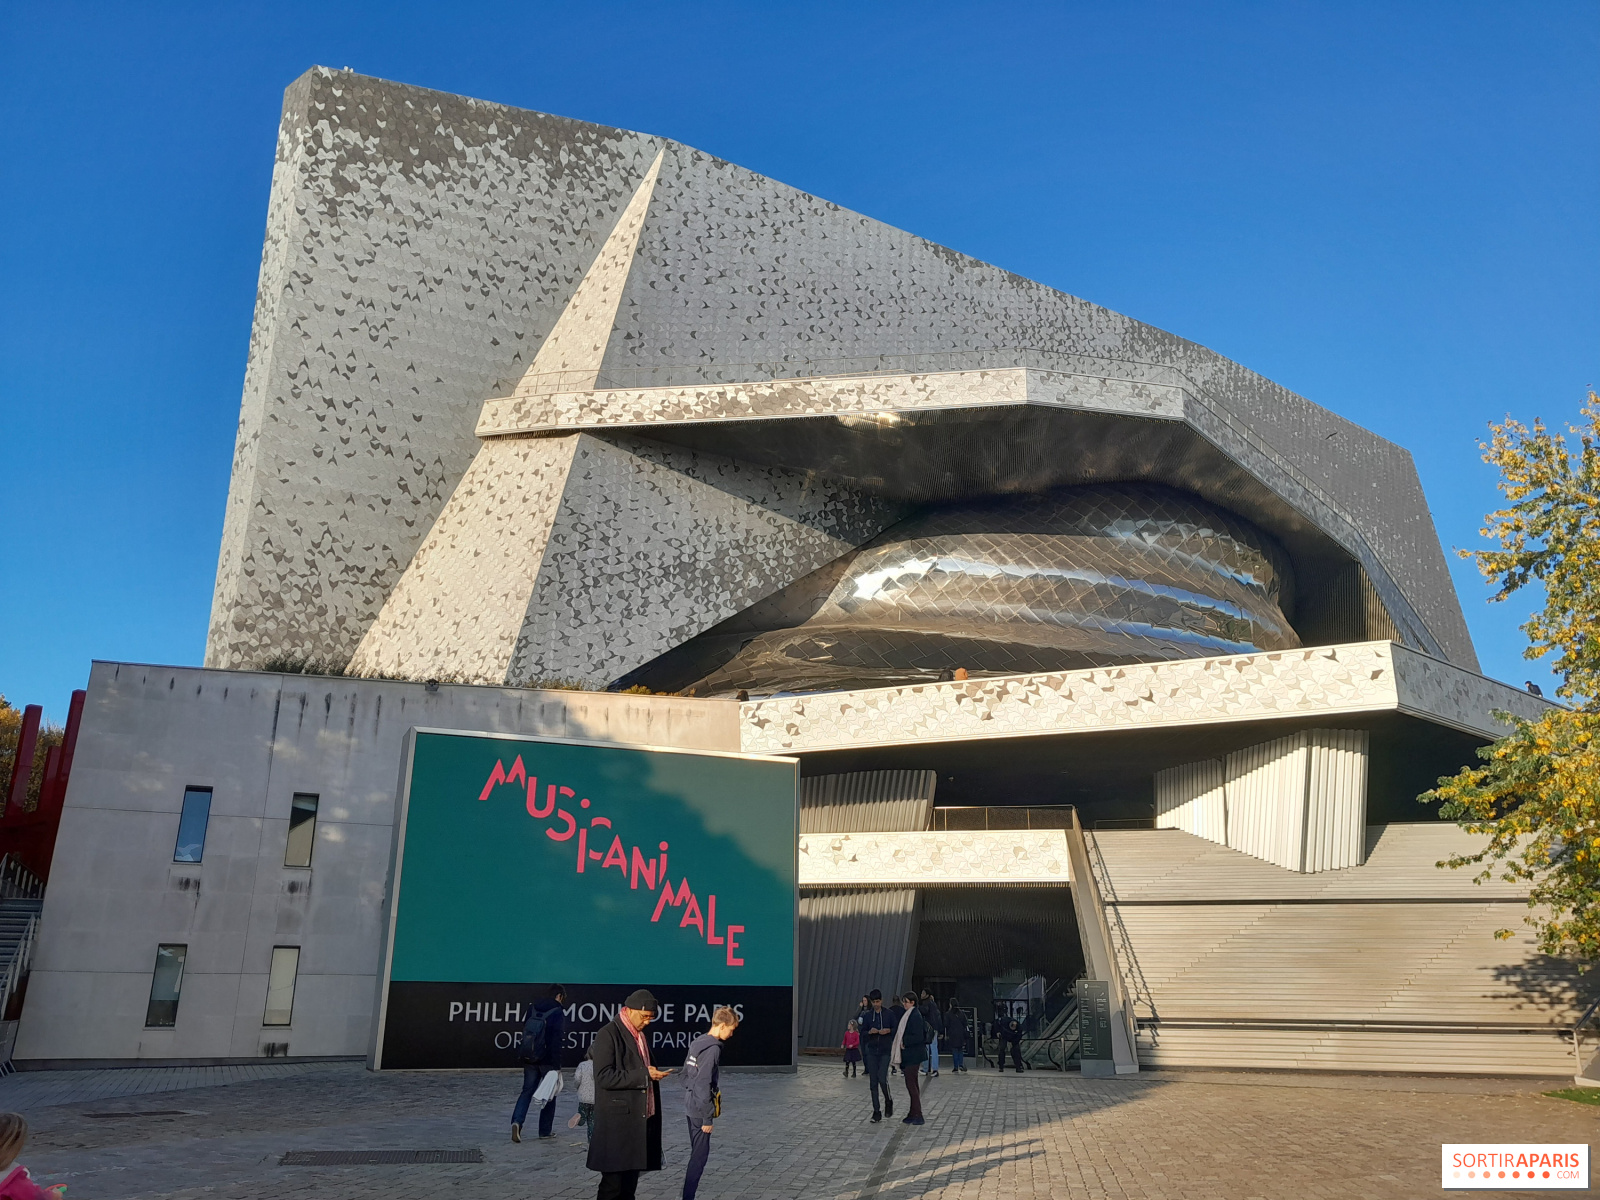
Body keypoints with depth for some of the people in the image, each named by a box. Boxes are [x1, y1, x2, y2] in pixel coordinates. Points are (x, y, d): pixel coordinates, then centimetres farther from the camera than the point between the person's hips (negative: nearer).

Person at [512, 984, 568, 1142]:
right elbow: (557, 1041, -16)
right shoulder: (557, 1013, -11)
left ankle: (517, 1121, -13)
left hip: (529, 1059, 5)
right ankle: (545, 1130, 14)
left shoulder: (532, 1009, 8)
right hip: (548, 1061, -5)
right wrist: (556, 1065, -13)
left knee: (527, 1091, 10)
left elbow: (525, 1032, 15)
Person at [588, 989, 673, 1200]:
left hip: (640, 1120, 8)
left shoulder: (640, 1034, 15)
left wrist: (653, 1074, 9)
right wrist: (644, 1075, -21)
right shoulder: (608, 1034, -12)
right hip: (618, 1122, -8)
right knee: (613, 1183, -3)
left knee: (630, 1182, 11)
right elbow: (604, 1077, -20)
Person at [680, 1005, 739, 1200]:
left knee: (696, 1153, 19)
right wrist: (707, 1118, -17)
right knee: (700, 1155, -1)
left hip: (691, 1107, 9)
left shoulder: (697, 1043, 7)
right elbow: (704, 1085, -23)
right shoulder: (713, 1049, -21)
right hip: (700, 1110, -9)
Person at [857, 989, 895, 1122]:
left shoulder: (889, 1014, 0)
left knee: (882, 1079, -14)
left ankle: (888, 1100, 16)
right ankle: (876, 1111, 9)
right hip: (871, 1051, 3)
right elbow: (863, 1033, 8)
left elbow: (896, 1030, 4)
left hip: (885, 1051, -3)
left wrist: (889, 1030, -15)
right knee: (873, 1082, 2)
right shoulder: (867, 1015, 6)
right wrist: (870, 1032, -13)